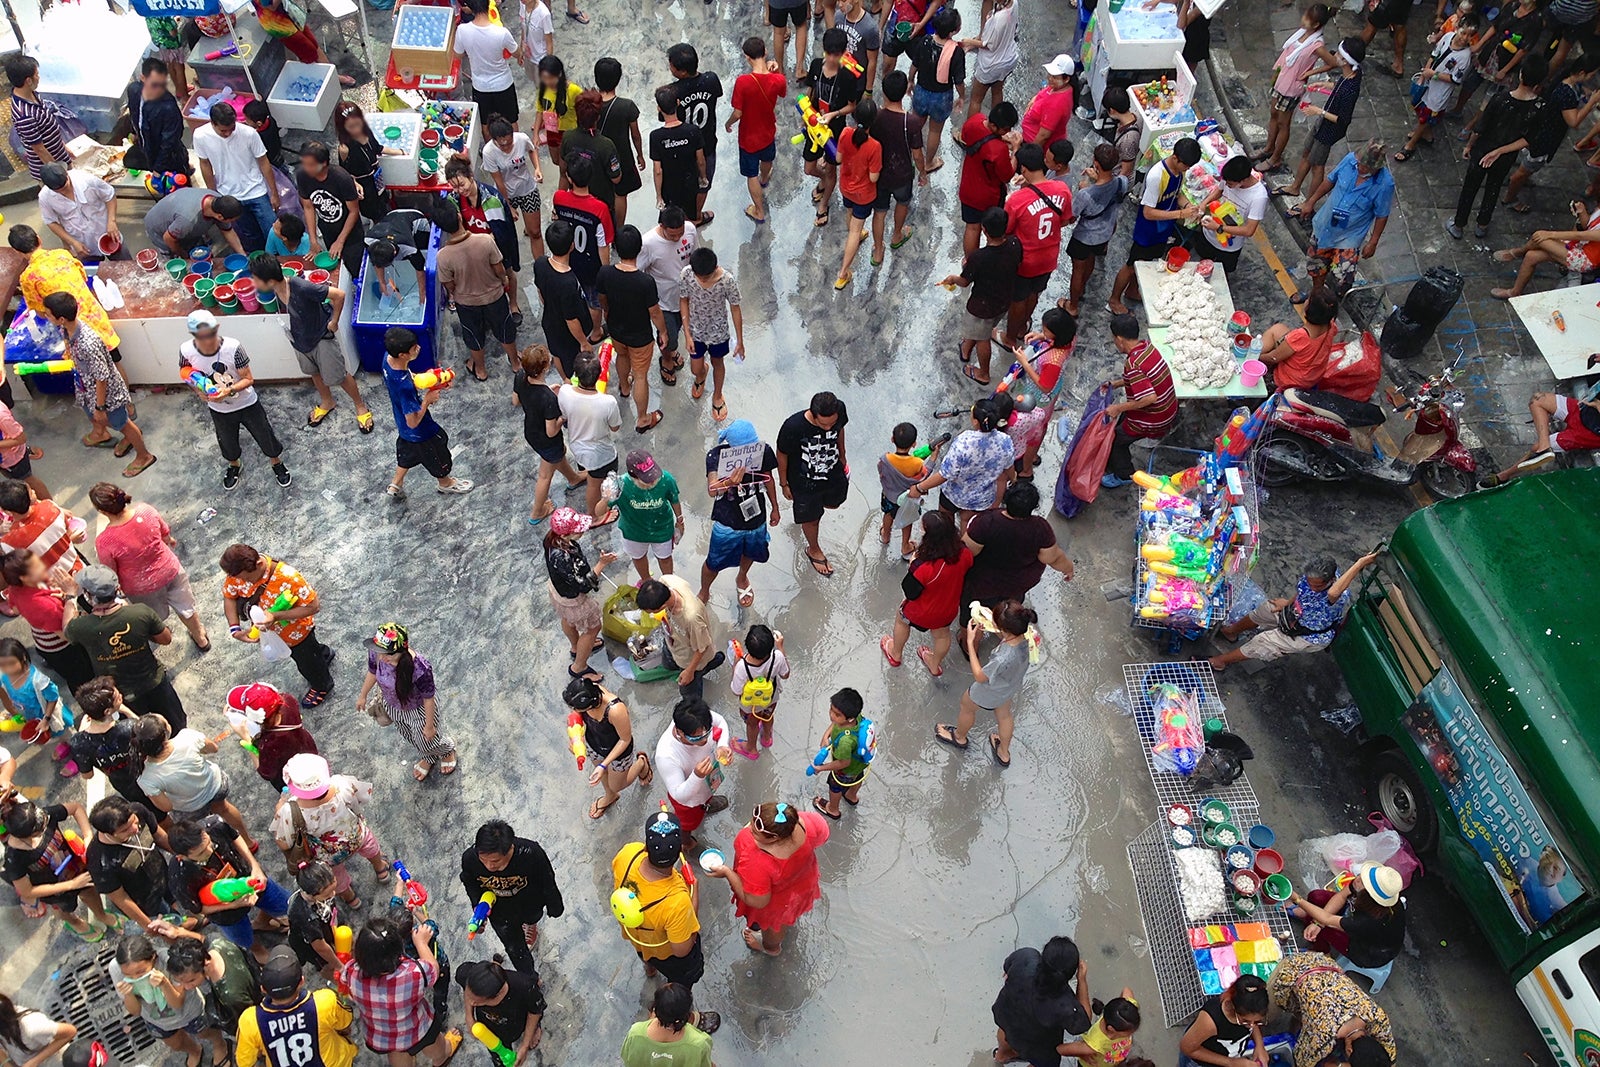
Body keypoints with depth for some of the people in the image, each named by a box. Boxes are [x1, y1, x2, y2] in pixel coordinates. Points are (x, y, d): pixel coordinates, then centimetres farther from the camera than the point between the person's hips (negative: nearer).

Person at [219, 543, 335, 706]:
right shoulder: (239, 571, -26)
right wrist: (235, 629, -21)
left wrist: (276, 616, -43)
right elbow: (229, 596, -8)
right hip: (273, 631, 6)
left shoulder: (288, 578, -43)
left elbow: (314, 605, -35)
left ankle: (322, 686, 55)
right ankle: (324, 654, 66)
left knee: (307, 663, 23)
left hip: (296, 631, -6)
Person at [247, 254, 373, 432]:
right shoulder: (275, 289, -18)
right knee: (314, 373, 27)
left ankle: (361, 406, 34)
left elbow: (339, 294, -34)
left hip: (321, 337, -6)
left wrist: (334, 321, -21)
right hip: (299, 338, 7)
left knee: (338, 376, 10)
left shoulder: (301, 288, -39)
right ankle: (327, 402, 53)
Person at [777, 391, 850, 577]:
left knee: (832, 503, 32)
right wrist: (784, 484, -6)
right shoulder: (793, 427, -39)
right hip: (804, 482, -4)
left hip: (833, 474, 4)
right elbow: (782, 455, -19)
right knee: (811, 518, 20)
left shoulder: (839, 411, -28)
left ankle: (805, 514, 66)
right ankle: (813, 550, 52)